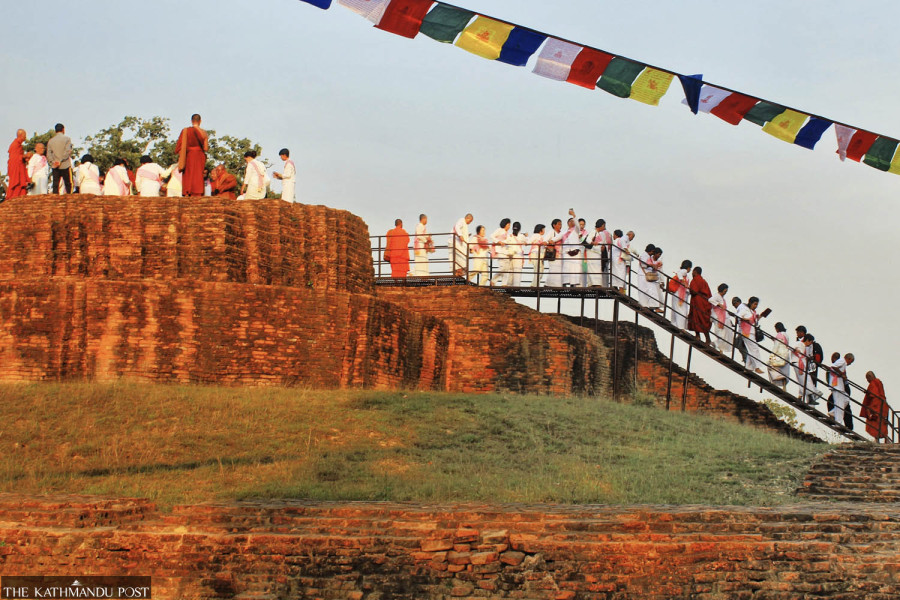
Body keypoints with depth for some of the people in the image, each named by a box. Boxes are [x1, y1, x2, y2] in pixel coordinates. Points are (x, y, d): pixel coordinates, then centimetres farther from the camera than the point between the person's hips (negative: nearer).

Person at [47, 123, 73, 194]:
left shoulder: (51, 141, 10)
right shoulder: (67, 139, -1)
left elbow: (48, 154, 1)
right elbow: (68, 151, -11)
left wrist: (53, 161, -8)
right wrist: (60, 161, -10)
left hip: (55, 167, 3)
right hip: (65, 165, -3)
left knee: (55, 185, 1)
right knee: (68, 184, 4)